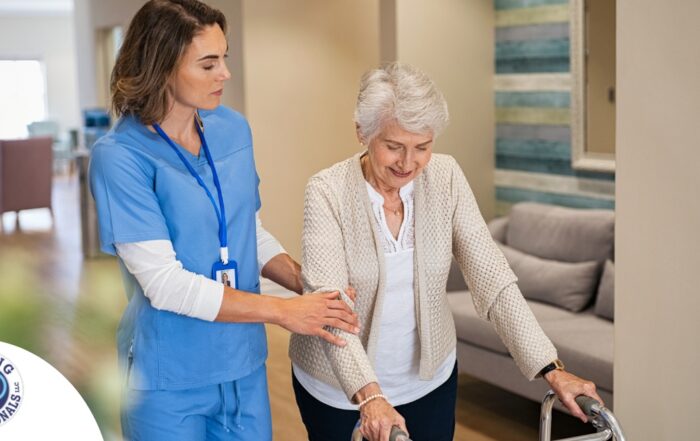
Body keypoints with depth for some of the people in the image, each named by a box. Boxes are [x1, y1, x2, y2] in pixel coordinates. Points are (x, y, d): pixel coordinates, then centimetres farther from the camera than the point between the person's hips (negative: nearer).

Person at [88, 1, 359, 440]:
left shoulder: (233, 129, 2)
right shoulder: (120, 156, -17)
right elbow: (163, 283, -20)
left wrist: (308, 285, -6)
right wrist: (284, 311, -19)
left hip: (245, 362, 5)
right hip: (171, 378, -5)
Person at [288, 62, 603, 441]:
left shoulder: (446, 178, -10)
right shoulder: (327, 192, -19)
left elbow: (492, 278, -12)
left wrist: (551, 368, -21)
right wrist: (368, 395, -41)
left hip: (429, 378, 3)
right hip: (340, 388, -2)